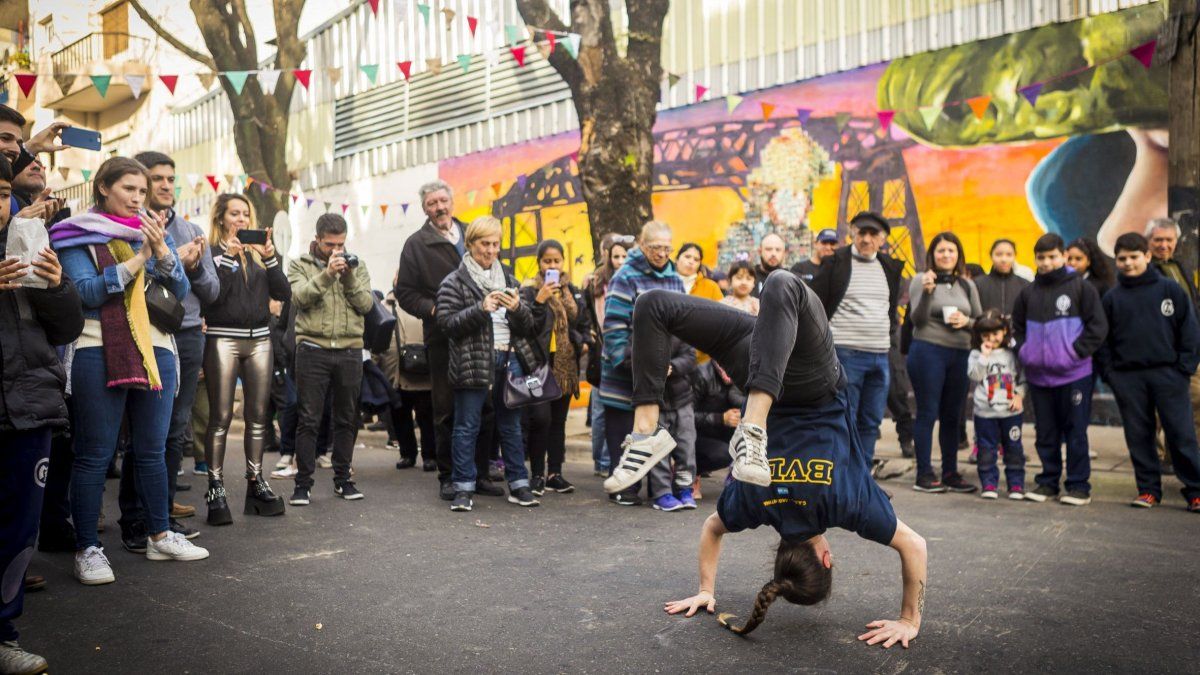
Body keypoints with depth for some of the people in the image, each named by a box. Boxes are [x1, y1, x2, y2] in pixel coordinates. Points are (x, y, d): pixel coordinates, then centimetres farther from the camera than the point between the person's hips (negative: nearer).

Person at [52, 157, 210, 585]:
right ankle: (87, 548, 6)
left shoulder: (153, 231, 14)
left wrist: (161, 251, -11)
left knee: (153, 451, 11)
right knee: (95, 454, -1)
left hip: (156, 349, 5)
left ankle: (160, 536, 21)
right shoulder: (79, 235, 2)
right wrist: (137, 260, -16)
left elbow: (181, 290, 5)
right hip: (99, 352, -4)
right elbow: (85, 292, -11)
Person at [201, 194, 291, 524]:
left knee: (258, 415, 7)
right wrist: (227, 258, -15)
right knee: (221, 417, -5)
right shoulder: (212, 252, 3)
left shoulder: (260, 252, 16)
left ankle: (256, 481, 16)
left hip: (259, 339, 5)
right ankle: (215, 487, 0)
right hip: (223, 339, -4)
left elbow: (284, 294, 5)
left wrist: (270, 258, -6)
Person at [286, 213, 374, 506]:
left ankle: (342, 479, 23)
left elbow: (366, 304, 0)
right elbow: (300, 297, -12)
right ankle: (303, 483, 7)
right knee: (308, 419, 0)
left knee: (347, 419, 10)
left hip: (350, 350, 3)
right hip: (313, 348, -2)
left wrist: (349, 277, -13)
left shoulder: (357, 265, 11)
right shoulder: (300, 265, 6)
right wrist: (327, 274, -20)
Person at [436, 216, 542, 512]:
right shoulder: (454, 282, 1)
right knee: (467, 427, 1)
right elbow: (447, 323, -9)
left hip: (510, 358, 4)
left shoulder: (508, 279, 15)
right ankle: (464, 488, 9)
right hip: (473, 362, -4)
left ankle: (518, 485, 17)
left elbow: (528, 326, 13)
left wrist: (518, 308, -9)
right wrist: (481, 308, -19)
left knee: (511, 425, 10)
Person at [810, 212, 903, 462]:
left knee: (871, 421, 9)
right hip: (845, 354, -6)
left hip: (880, 356, 6)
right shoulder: (835, 263, -3)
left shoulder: (890, 267, 13)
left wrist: (888, 328, 15)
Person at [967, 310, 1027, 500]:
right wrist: (984, 356, -18)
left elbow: (1022, 378, 10)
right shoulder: (976, 354, 1)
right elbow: (974, 375, -13)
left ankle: (1016, 484, 16)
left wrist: (1019, 394, -4)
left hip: (1010, 411, 2)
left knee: (1014, 449, 7)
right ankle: (989, 484, 12)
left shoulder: (1012, 354, 7)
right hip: (985, 412, -1)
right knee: (986, 450, 3)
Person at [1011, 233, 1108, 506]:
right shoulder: (1028, 292, 10)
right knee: (1045, 433, 12)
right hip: (1038, 375, 4)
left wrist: (1077, 351, -11)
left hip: (1073, 374, -4)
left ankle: (1079, 486, 12)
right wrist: (1023, 351, 4)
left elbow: (1098, 326, -4)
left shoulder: (1081, 287, -2)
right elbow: (1017, 327, 19)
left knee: (1075, 432, 2)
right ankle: (1048, 481, 22)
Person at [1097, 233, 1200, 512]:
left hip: (1167, 372, -2)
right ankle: (1148, 489, 17)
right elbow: (1102, 339, 10)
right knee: (1138, 436, 7)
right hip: (1127, 378, 2)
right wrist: (1108, 372, 0)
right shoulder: (1111, 298, 8)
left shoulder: (1170, 289, 3)